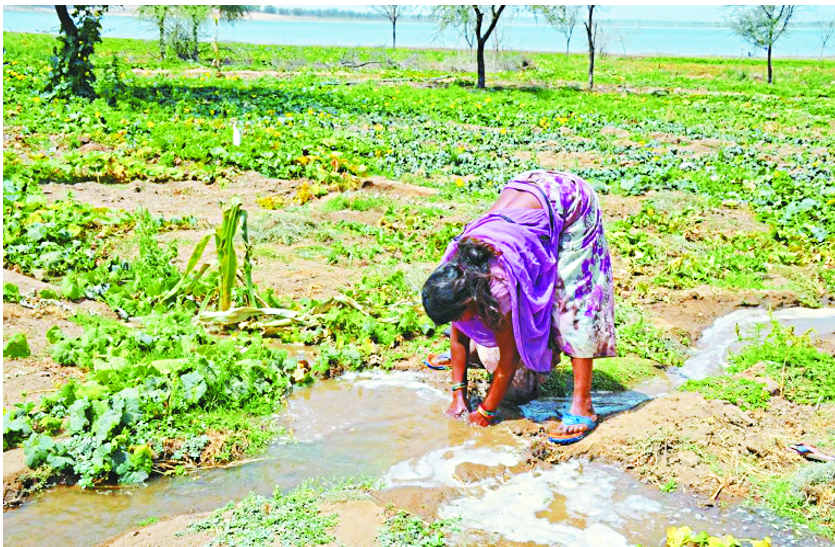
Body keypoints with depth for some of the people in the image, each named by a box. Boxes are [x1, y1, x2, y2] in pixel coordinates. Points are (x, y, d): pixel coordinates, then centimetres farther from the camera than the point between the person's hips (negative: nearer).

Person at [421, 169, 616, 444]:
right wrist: (458, 395, -2)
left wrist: (485, 412, -13)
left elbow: (509, 355, -23)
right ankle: (465, 354, 36)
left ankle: (582, 406, -16)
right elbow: (458, 332, -3)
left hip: (571, 204, -7)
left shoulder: (499, 281, -35)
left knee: (573, 303, -17)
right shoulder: (453, 270, -16)